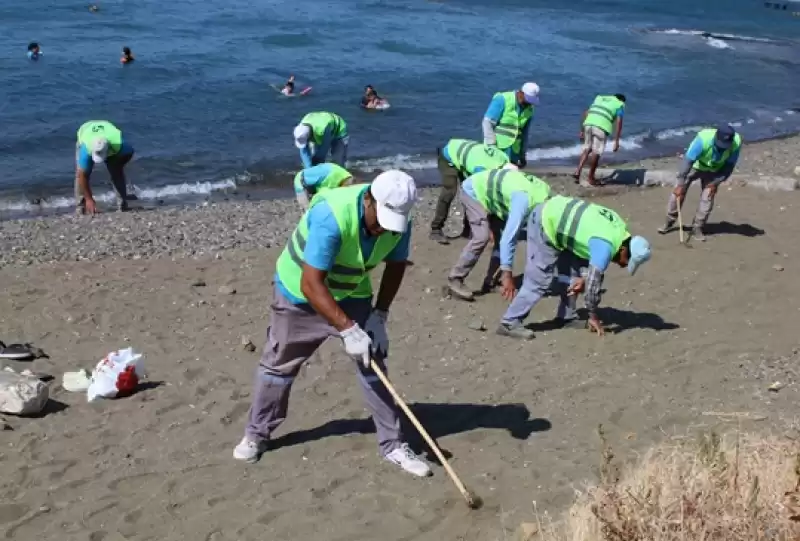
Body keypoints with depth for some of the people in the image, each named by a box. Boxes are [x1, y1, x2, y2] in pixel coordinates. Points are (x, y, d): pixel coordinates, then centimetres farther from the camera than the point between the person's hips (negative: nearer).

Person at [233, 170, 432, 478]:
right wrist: (348, 329, -41)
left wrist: (380, 314, -10)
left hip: (351, 295, 4)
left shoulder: (398, 221, -20)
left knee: (372, 365, -2)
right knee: (279, 364, 9)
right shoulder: (331, 216, -39)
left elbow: (395, 266, -1)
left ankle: (392, 444, 8)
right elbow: (311, 284, -38)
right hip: (300, 293, -4)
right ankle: (256, 434, 28)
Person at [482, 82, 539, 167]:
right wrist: (490, 145, -21)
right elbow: (488, 122, -15)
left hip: (513, 150, 6)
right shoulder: (502, 99, -11)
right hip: (496, 147, -6)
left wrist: (522, 154, 20)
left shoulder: (529, 109, 8)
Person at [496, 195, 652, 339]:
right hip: (545, 222, -10)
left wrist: (585, 279, 3)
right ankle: (510, 323, -9)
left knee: (573, 271, 11)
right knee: (539, 279, -11)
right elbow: (594, 280, -22)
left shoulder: (620, 230, 4)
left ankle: (566, 318, 19)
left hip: (555, 214, 10)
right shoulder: (606, 245, -25)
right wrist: (593, 316, -12)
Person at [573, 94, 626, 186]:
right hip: (602, 126, -4)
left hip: (589, 123, 4)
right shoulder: (620, 104, 17)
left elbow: (586, 113, 24)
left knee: (587, 148, 19)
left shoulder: (600, 97, 32)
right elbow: (618, 121, 2)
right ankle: (591, 178, 12)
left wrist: (582, 130, 25)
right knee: (596, 152, 5)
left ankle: (578, 171, 5)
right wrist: (616, 141, -1)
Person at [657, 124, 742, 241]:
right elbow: (688, 160, -34)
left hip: (714, 171, 2)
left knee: (707, 197, -9)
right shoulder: (703, 138, -39)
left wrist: (715, 182, -19)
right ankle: (669, 222, 12)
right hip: (695, 166, -1)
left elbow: (729, 165, -16)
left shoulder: (736, 142, -30)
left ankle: (697, 228, 3)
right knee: (678, 192, -4)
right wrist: (680, 184, -35)